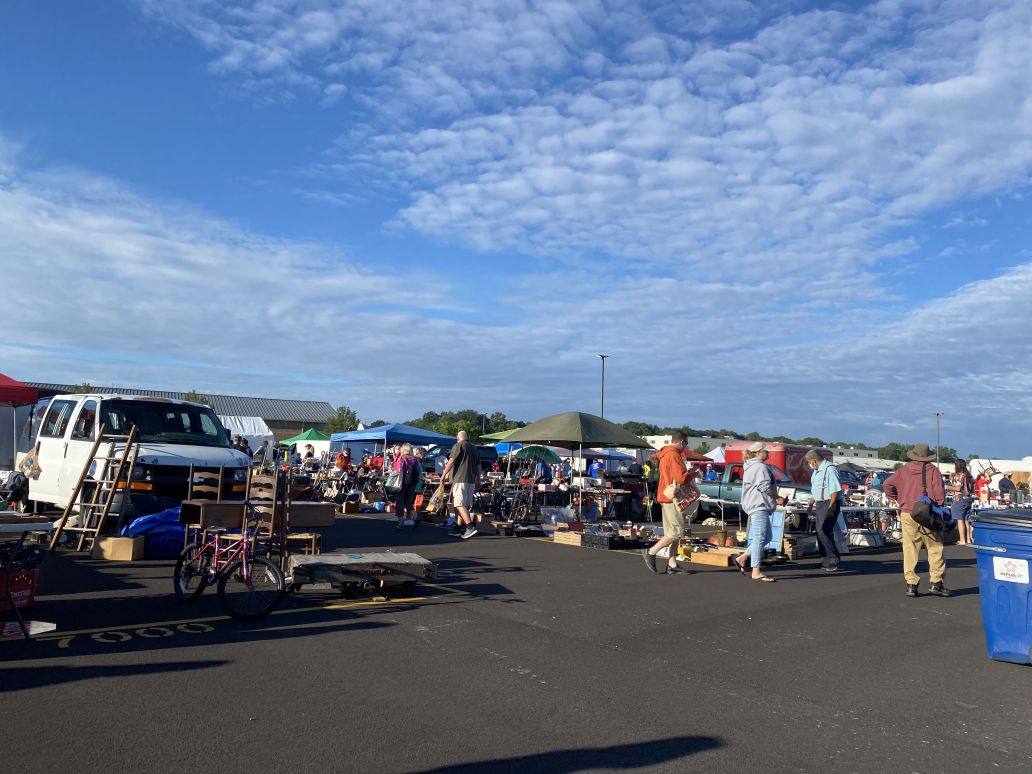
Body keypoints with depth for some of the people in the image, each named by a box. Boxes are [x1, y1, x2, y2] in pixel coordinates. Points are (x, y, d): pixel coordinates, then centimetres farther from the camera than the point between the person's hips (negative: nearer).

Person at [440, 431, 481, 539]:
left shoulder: (458, 446, -2)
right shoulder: (475, 449, 19)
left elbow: (451, 462, -10)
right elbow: (478, 468, 19)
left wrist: (443, 475, -2)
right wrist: (477, 483, 23)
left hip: (460, 479, -8)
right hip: (471, 481, 8)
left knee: (460, 504, -11)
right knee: (465, 505, 11)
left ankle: (470, 527, -23)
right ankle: (458, 527, 17)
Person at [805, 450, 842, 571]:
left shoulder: (829, 469, -16)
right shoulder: (817, 471, 15)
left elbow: (835, 490, -21)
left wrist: (830, 507, -24)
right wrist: (812, 502, 30)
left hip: (829, 504, -10)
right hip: (820, 503, 10)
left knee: (823, 531, -15)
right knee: (820, 532, 12)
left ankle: (834, 560, -7)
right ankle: (826, 561, 22)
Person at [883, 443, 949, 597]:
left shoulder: (904, 470, 5)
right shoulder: (933, 471, -2)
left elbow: (887, 484, 1)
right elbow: (939, 493, -8)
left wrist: (898, 499, 11)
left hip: (907, 514, 2)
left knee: (910, 549, 5)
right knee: (935, 548, 8)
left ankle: (911, 583, 5)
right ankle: (936, 582, 6)